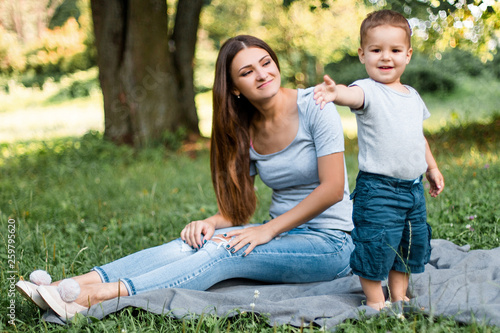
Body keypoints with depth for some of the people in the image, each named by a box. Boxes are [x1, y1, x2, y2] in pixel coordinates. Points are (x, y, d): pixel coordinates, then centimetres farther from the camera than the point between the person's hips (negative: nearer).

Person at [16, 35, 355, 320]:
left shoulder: (314, 106, -12)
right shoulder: (245, 131, 5)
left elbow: (333, 188, -17)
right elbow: (236, 209, 5)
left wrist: (269, 229, -19)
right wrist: (211, 223, -17)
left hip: (328, 242, -5)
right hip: (281, 234, 5)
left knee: (222, 252, -28)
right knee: (196, 242, -20)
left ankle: (98, 297, -36)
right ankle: (78, 284, -28)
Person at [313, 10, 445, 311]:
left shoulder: (413, 96, 11)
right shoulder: (369, 91, -12)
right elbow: (354, 95, -36)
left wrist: (432, 168, 26)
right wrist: (336, 92, -58)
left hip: (413, 187, 7)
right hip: (377, 187, -7)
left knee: (412, 243, 17)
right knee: (376, 244, -4)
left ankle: (399, 296, 34)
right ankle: (375, 301, 15)